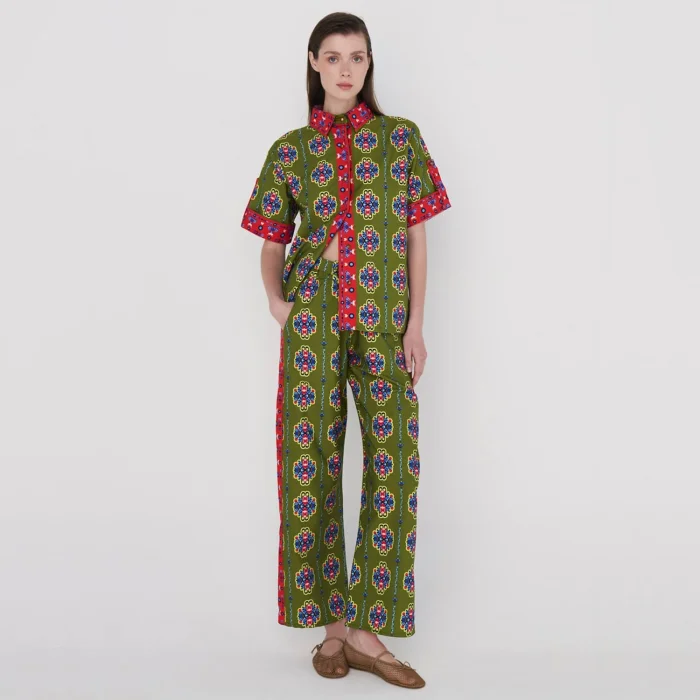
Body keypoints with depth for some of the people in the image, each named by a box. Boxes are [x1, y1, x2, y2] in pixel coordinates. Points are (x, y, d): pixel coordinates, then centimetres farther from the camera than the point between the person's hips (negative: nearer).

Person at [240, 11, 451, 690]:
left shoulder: (401, 137, 9)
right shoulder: (290, 149, 10)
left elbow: (416, 236, 7)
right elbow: (272, 241, 15)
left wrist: (416, 322, -1)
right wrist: (277, 300, -3)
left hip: (384, 321, 0)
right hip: (312, 321, 0)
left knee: (391, 463, -2)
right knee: (312, 461, 0)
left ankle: (364, 626, 10)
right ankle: (332, 622, 14)